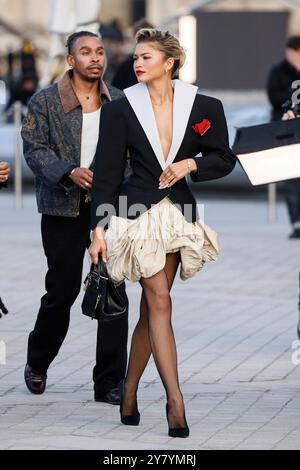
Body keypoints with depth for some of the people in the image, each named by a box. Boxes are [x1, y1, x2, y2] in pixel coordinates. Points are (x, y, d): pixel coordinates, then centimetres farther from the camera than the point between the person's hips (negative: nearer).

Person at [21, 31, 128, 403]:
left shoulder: (118, 102, 9)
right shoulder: (46, 102, -1)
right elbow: (35, 150, -5)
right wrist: (71, 173, -20)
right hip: (64, 209, -2)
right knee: (62, 291, 4)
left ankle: (109, 382, 4)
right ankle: (37, 363, 30)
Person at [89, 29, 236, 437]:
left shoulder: (203, 107, 1)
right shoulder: (121, 110, -2)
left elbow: (224, 159, 9)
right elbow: (106, 172, -1)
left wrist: (190, 164, -11)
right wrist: (99, 227, -7)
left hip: (178, 213, 3)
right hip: (139, 213, -2)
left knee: (151, 308, 8)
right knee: (160, 304, -10)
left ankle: (129, 392, 20)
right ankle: (175, 401, -14)